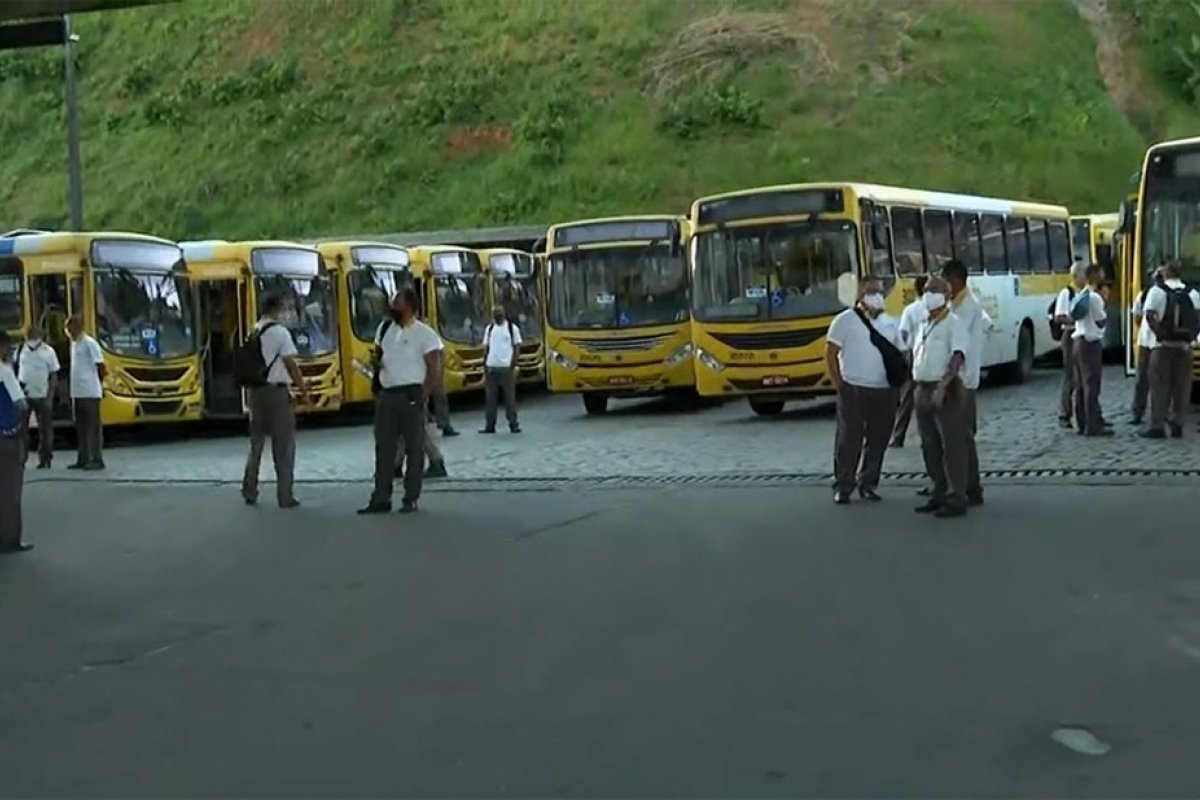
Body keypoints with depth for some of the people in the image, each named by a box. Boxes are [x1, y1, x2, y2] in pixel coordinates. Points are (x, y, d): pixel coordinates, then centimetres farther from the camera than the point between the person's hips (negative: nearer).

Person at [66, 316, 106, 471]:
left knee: (94, 426, -4)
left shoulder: (90, 343, -11)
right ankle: (83, 459, 17)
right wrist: (71, 391, 19)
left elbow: (100, 366, -11)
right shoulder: (73, 344, 15)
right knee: (81, 427, 11)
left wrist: (100, 385, -4)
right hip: (77, 392, 8)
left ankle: (97, 460, -1)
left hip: (90, 393, -8)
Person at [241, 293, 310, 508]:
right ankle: (285, 496, 2)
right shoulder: (280, 332, -12)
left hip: (256, 391, 7)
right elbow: (291, 365, -11)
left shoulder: (253, 332, 9)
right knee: (284, 446, 1)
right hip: (276, 391, -7)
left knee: (256, 443, 16)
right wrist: (303, 390, -1)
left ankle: (249, 492, 18)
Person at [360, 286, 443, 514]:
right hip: (386, 395, 6)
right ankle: (381, 499, 10)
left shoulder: (424, 333, -6)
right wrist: (376, 362, -1)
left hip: (411, 395, -6)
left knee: (414, 448, 1)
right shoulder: (385, 328, 12)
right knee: (384, 448, 6)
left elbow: (435, 371, -8)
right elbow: (378, 357, 23)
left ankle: (411, 499, 6)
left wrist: (421, 397, -11)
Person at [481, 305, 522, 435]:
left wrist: (513, 366, -9)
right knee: (490, 397, 5)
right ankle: (489, 425, 10)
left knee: (509, 396, 1)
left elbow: (516, 348, -1)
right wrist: (485, 365, 4)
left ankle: (513, 424, 6)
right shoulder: (489, 329, 10)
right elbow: (486, 348, 12)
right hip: (491, 367, 4)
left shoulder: (512, 328, 0)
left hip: (506, 368, -3)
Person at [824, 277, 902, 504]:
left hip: (884, 391, 5)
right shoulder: (845, 320, -2)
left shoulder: (891, 323, 13)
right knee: (849, 440, -3)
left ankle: (868, 484, 19)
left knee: (878, 440, 8)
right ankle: (843, 487, 4)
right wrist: (839, 384, -7)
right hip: (854, 390, -5)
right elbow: (830, 354, -3)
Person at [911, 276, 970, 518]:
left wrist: (942, 386, -32)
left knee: (952, 446, -6)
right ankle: (939, 495, 23)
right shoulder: (924, 325, 16)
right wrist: (917, 389, 16)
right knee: (930, 446, 13)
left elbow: (957, 357, -21)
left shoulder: (954, 324, -9)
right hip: (923, 390, 8)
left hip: (947, 390, -8)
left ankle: (957, 500, -4)